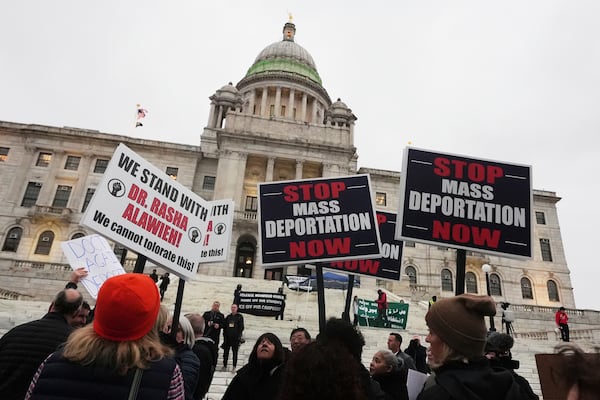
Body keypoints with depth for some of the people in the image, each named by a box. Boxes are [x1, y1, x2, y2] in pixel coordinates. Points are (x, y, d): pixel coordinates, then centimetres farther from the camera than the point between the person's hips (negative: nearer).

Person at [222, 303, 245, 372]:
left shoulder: (240, 317, 1)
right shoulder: (228, 317, 12)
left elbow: (241, 327, -3)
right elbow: (224, 327, 14)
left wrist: (239, 336, -11)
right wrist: (224, 335, 4)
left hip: (236, 338, -4)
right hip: (227, 338, 4)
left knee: (235, 352, 1)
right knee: (226, 352, 7)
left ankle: (234, 367, 6)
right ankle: (224, 366, 16)